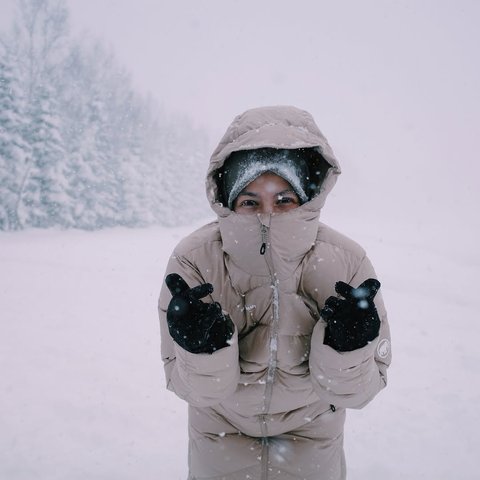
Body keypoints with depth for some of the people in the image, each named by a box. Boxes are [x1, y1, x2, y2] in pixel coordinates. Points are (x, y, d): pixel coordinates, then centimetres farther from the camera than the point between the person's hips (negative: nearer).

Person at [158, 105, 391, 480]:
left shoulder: (346, 262, -26)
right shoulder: (194, 261, -27)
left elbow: (355, 391, -18)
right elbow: (196, 388, -20)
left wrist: (347, 349, -37)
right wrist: (204, 351, -40)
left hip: (312, 430, 1)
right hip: (221, 427, 0)